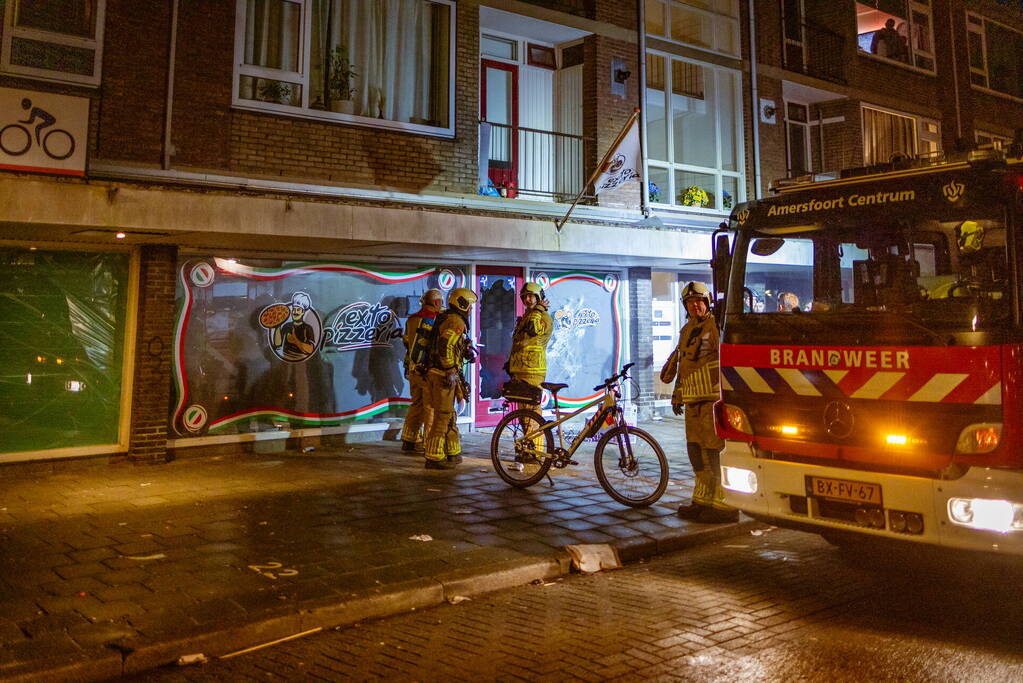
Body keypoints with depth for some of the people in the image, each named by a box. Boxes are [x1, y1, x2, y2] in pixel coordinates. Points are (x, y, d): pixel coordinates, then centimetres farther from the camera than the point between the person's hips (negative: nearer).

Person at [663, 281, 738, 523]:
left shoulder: (716, 326, -6)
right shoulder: (686, 329, 20)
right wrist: (677, 394, 26)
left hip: (713, 397, -9)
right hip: (692, 400, 9)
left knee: (716, 451, -9)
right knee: (696, 450, 14)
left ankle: (726, 505, -2)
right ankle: (703, 500, 25)